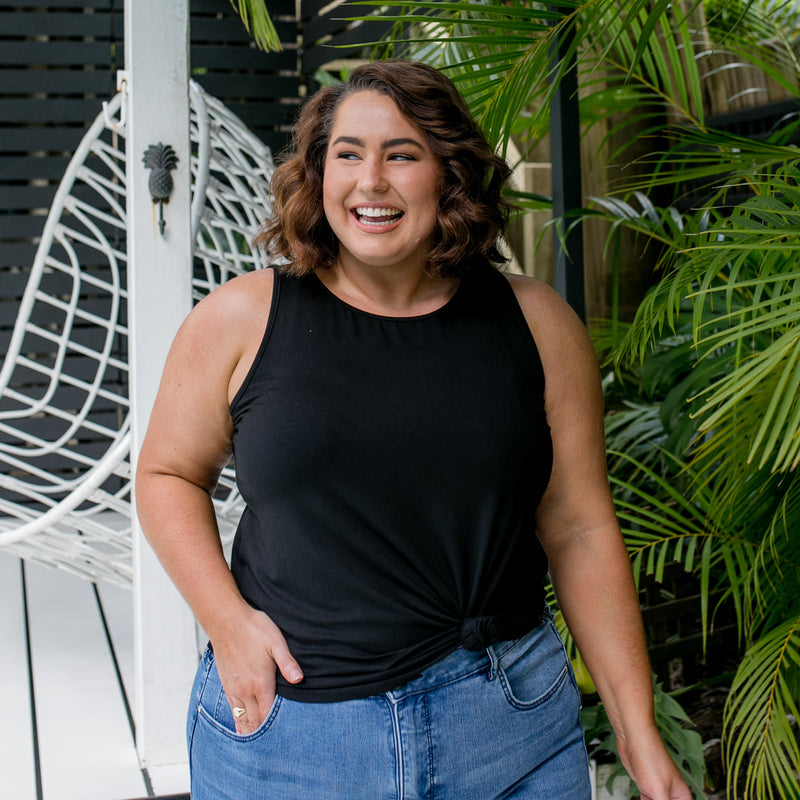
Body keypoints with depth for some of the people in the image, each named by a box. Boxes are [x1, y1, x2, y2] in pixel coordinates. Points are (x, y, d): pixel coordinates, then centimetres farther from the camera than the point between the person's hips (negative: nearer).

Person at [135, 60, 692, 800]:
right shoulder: (241, 319, -4)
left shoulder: (536, 323, -1)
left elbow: (580, 533, 2)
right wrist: (226, 621, -7)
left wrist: (639, 733, 1)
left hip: (508, 722, 1)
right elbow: (168, 474, 8)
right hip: (287, 726, 0)